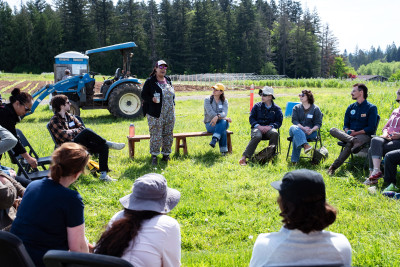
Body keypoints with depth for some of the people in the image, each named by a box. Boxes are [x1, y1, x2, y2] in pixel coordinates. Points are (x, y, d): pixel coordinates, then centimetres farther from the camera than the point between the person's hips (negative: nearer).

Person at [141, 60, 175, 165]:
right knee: (156, 135, -6)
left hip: (169, 113, 6)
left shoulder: (168, 80, 15)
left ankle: (166, 154, 18)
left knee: (169, 135, 7)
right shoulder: (150, 81, -3)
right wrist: (152, 99, -21)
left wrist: (173, 105, 10)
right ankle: (154, 156, 4)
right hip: (156, 114, -5)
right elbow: (143, 94, -3)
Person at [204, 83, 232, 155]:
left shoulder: (224, 101, 5)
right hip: (210, 124, -2)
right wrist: (225, 118, -22)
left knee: (224, 122, -36)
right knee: (223, 130, -34)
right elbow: (211, 113, -16)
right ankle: (223, 150, -33)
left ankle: (214, 140, -44)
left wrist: (217, 117, -37)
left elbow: (224, 113, -13)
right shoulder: (207, 100, -2)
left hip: (220, 122, 2)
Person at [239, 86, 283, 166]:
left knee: (275, 133, -36)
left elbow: (279, 122, 6)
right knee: (257, 136, -36)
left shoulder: (276, 108, 13)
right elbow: (251, 118, 9)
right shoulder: (257, 106, 16)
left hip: (269, 128, 1)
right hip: (257, 127, 0)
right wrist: (258, 126, -11)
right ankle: (244, 157, -45)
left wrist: (270, 126, -14)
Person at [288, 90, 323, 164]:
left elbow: (318, 123, 3)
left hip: (311, 132, -2)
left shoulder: (316, 109, 10)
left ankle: (294, 160, -36)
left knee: (296, 136, -34)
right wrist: (303, 128, -17)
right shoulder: (296, 108, 16)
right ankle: (305, 145, -55)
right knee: (293, 128, -36)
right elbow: (294, 120, 2)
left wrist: (311, 130, -19)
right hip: (298, 129, 2)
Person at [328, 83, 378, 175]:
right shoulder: (351, 107, 19)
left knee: (350, 144, -38)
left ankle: (334, 166, -38)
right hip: (349, 134, 6)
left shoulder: (371, 108, 2)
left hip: (364, 135, -5)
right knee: (333, 130, -24)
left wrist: (356, 133, -16)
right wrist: (348, 131, -8)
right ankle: (353, 140, -44)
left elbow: (371, 128, -6)